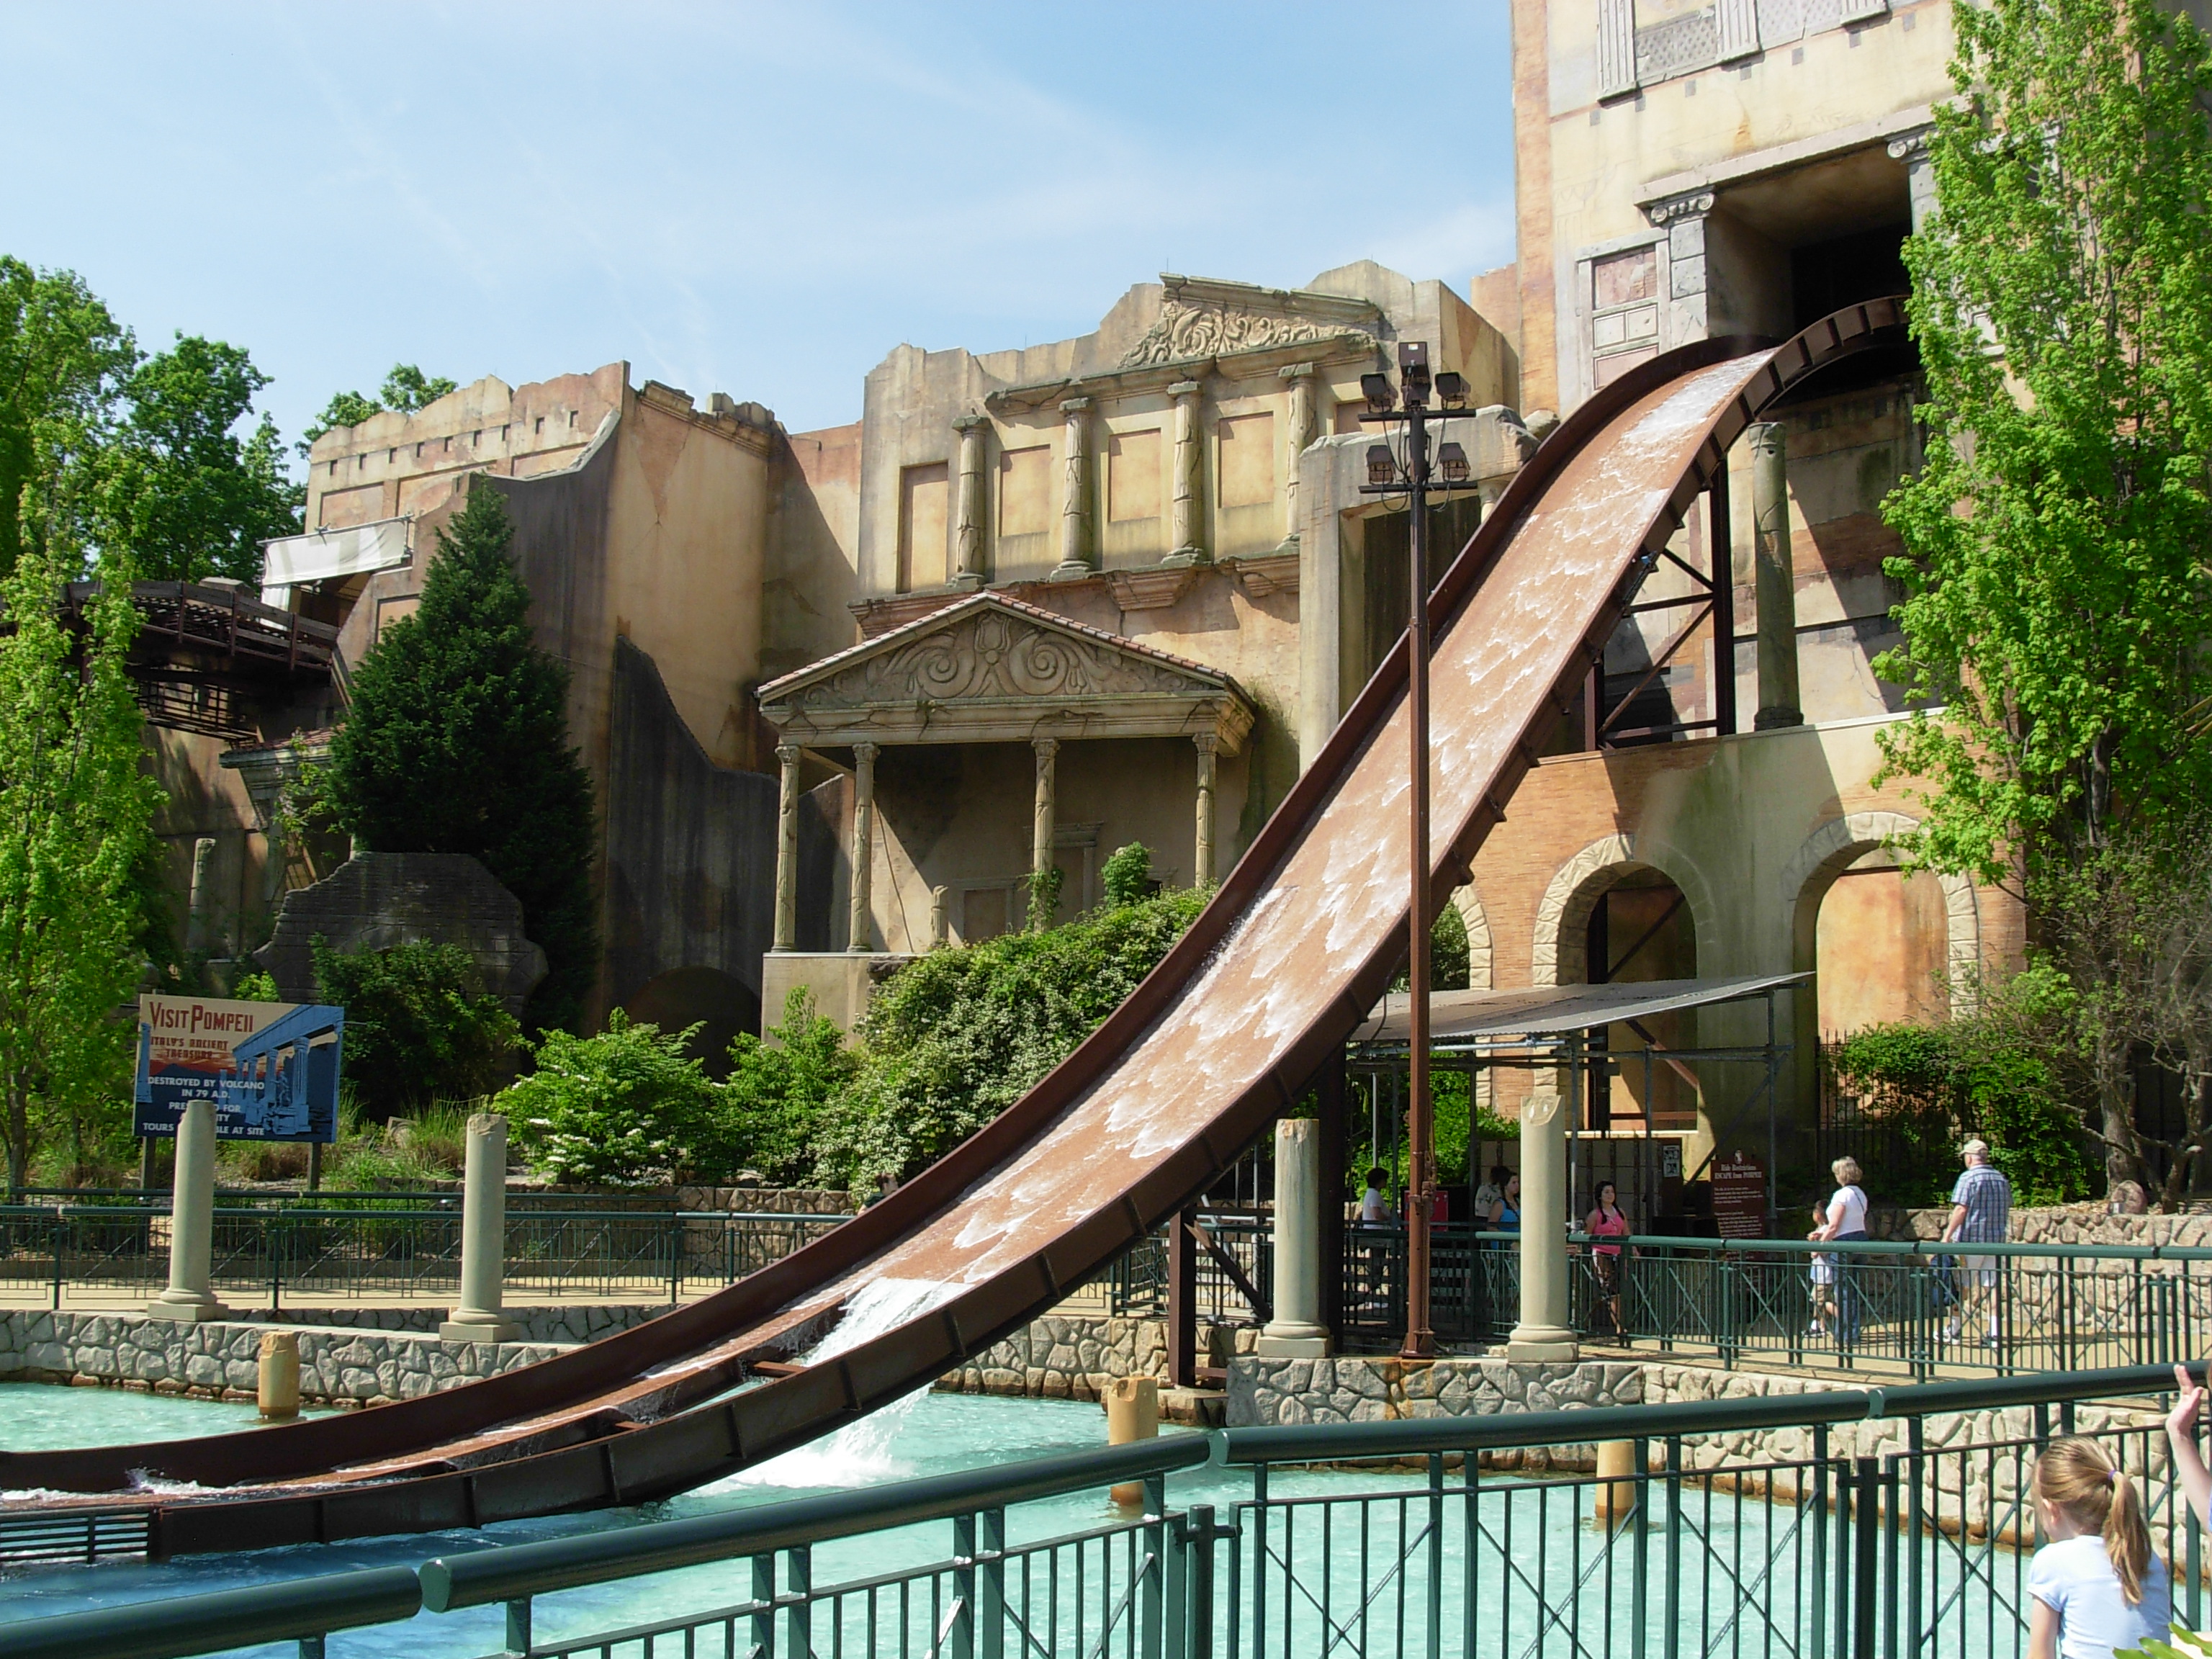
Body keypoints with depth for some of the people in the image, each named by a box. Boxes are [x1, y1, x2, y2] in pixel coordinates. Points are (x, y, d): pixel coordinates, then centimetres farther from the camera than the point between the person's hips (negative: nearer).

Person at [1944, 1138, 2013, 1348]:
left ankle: (1954, 1330, 12)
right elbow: (2007, 1212, 18)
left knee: (1963, 1286, 4)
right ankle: (1994, 1333, -3)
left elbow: (1961, 1209, -16)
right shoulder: (2002, 1179, 11)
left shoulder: (1968, 1177, -9)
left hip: (1970, 1239, -5)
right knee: (1991, 1285, 4)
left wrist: (1947, 1235, -14)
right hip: (1996, 1240, 5)